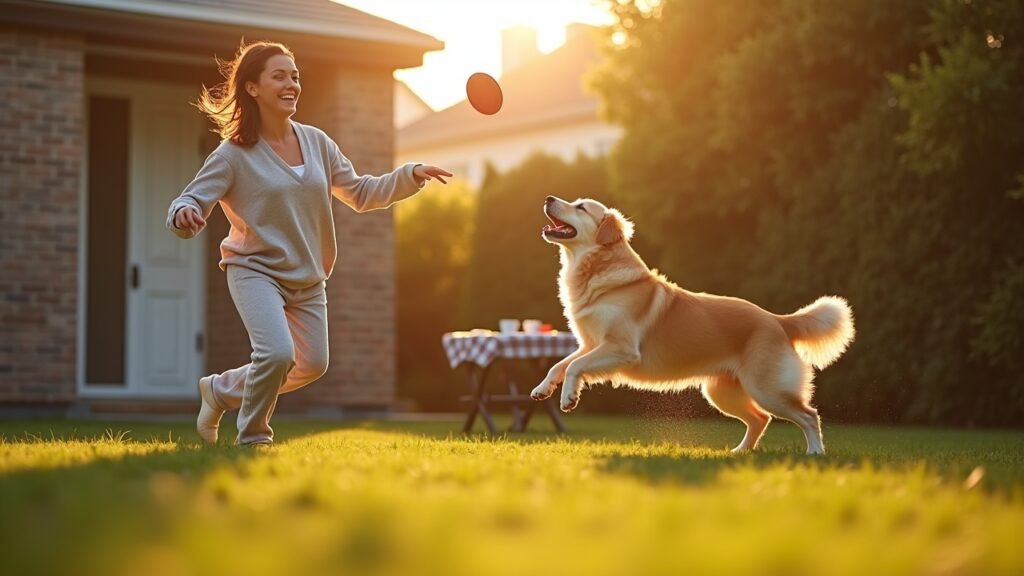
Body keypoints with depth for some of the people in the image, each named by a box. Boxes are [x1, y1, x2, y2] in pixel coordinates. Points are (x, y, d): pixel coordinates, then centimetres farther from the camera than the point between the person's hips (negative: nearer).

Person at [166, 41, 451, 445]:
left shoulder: (317, 143, 2)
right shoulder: (234, 154, -13)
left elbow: (360, 194, 10)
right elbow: (189, 204, -15)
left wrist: (411, 176, -3)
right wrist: (185, 214, -40)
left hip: (308, 278, 6)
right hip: (256, 271, -6)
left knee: (312, 365, 12)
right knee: (277, 353, -26)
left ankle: (221, 389, 33)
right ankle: (252, 437, 0)